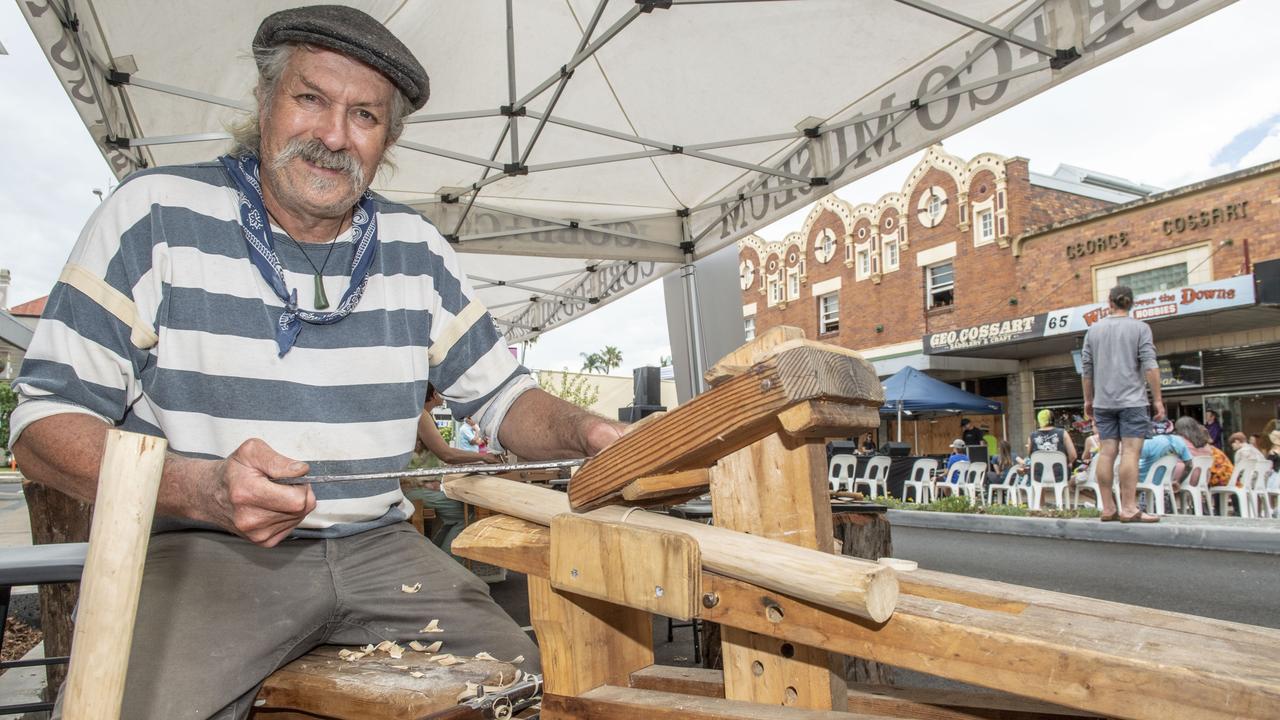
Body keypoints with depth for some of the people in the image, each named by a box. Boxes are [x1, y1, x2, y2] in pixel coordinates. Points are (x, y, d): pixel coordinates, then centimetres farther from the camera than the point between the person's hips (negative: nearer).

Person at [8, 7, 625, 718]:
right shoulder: (156, 213, -5)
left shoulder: (418, 251, 6)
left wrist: (582, 431, -12)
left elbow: (502, 396, 10)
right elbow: (43, 421, -6)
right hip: (198, 549, -3)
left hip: (378, 547, 4)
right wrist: (198, 491, -24)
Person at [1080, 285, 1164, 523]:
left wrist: (1088, 399, 19)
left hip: (1103, 402, 4)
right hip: (1131, 399, -4)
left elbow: (1086, 369, 11)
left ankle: (1108, 508, 4)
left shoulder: (1094, 329, 10)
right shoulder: (1139, 328, 0)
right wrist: (1157, 399, -3)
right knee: (1131, 451, -6)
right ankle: (1129, 509, -9)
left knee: (1106, 452, 2)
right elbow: (1150, 366, -7)